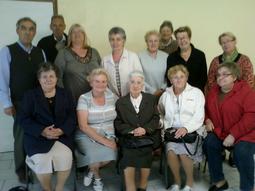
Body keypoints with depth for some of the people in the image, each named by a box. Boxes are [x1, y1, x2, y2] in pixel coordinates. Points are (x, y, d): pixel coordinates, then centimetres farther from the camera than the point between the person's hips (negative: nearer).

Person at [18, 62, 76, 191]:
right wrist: (42, 131, -17)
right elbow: (23, 118, -2)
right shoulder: (30, 95, 7)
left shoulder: (65, 95, 12)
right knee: (42, 161, -26)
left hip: (62, 135, 1)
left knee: (65, 157, -26)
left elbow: (72, 116, 5)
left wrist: (61, 130, -15)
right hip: (37, 137, -1)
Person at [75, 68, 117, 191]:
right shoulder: (84, 98, -6)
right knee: (94, 154, -31)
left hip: (109, 135, 3)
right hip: (88, 136, -2)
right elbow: (83, 126, -14)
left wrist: (110, 139, -8)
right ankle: (97, 176, 6)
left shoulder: (112, 96, 4)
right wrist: (103, 140, -21)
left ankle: (91, 170, 7)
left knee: (110, 152, -27)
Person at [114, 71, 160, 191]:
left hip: (147, 136, 0)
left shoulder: (151, 99, 15)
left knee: (145, 149, -28)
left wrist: (145, 129, -11)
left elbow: (155, 119, 7)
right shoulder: (120, 102, 13)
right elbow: (118, 123, 5)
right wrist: (131, 131, -12)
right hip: (128, 138, 0)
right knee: (128, 152, -28)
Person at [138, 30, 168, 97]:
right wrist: (153, 91, -10)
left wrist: (162, 89, -7)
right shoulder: (140, 56, -3)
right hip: (146, 94, -2)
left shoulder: (165, 56, 5)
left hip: (163, 93, 2)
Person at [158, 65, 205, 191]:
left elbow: (199, 117, -4)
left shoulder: (196, 93, 6)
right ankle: (177, 181, -1)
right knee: (171, 151, -27)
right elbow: (160, 113, 20)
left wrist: (186, 128, -18)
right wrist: (165, 126, 1)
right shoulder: (166, 95, 15)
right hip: (172, 131, 2)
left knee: (182, 151, -28)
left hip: (192, 131, -2)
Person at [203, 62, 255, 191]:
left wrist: (233, 135, -24)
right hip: (220, 132, 6)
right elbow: (206, 108, 24)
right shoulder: (213, 91, 8)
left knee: (242, 152, -31)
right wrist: (207, 120, 1)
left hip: (244, 134, -5)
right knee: (209, 143, -20)